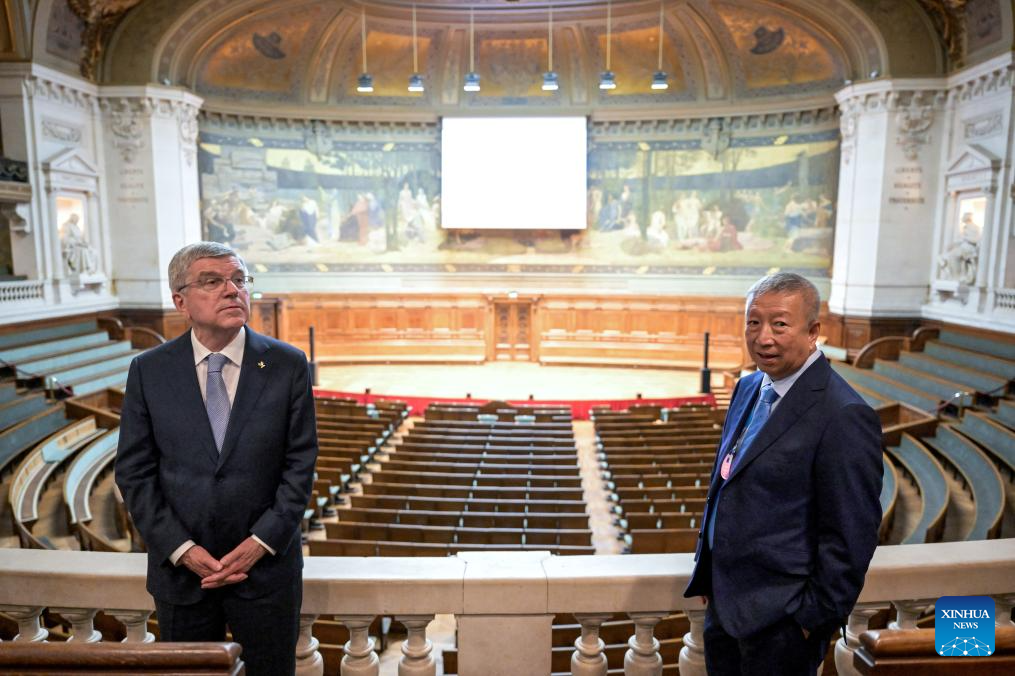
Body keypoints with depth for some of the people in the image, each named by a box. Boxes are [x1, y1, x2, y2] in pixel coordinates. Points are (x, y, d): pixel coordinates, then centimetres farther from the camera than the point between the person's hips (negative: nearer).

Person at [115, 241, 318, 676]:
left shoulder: (288, 365, -7)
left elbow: (300, 464, -6)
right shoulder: (149, 371, -3)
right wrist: (181, 549, -10)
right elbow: (134, 472, -2)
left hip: (266, 564, -1)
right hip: (179, 570, 1)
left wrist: (262, 541, -12)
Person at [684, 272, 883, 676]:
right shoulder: (748, 388, 4)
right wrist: (707, 573, 14)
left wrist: (816, 618, -12)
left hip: (780, 618, -7)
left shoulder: (845, 416, -21)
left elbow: (851, 537, -18)